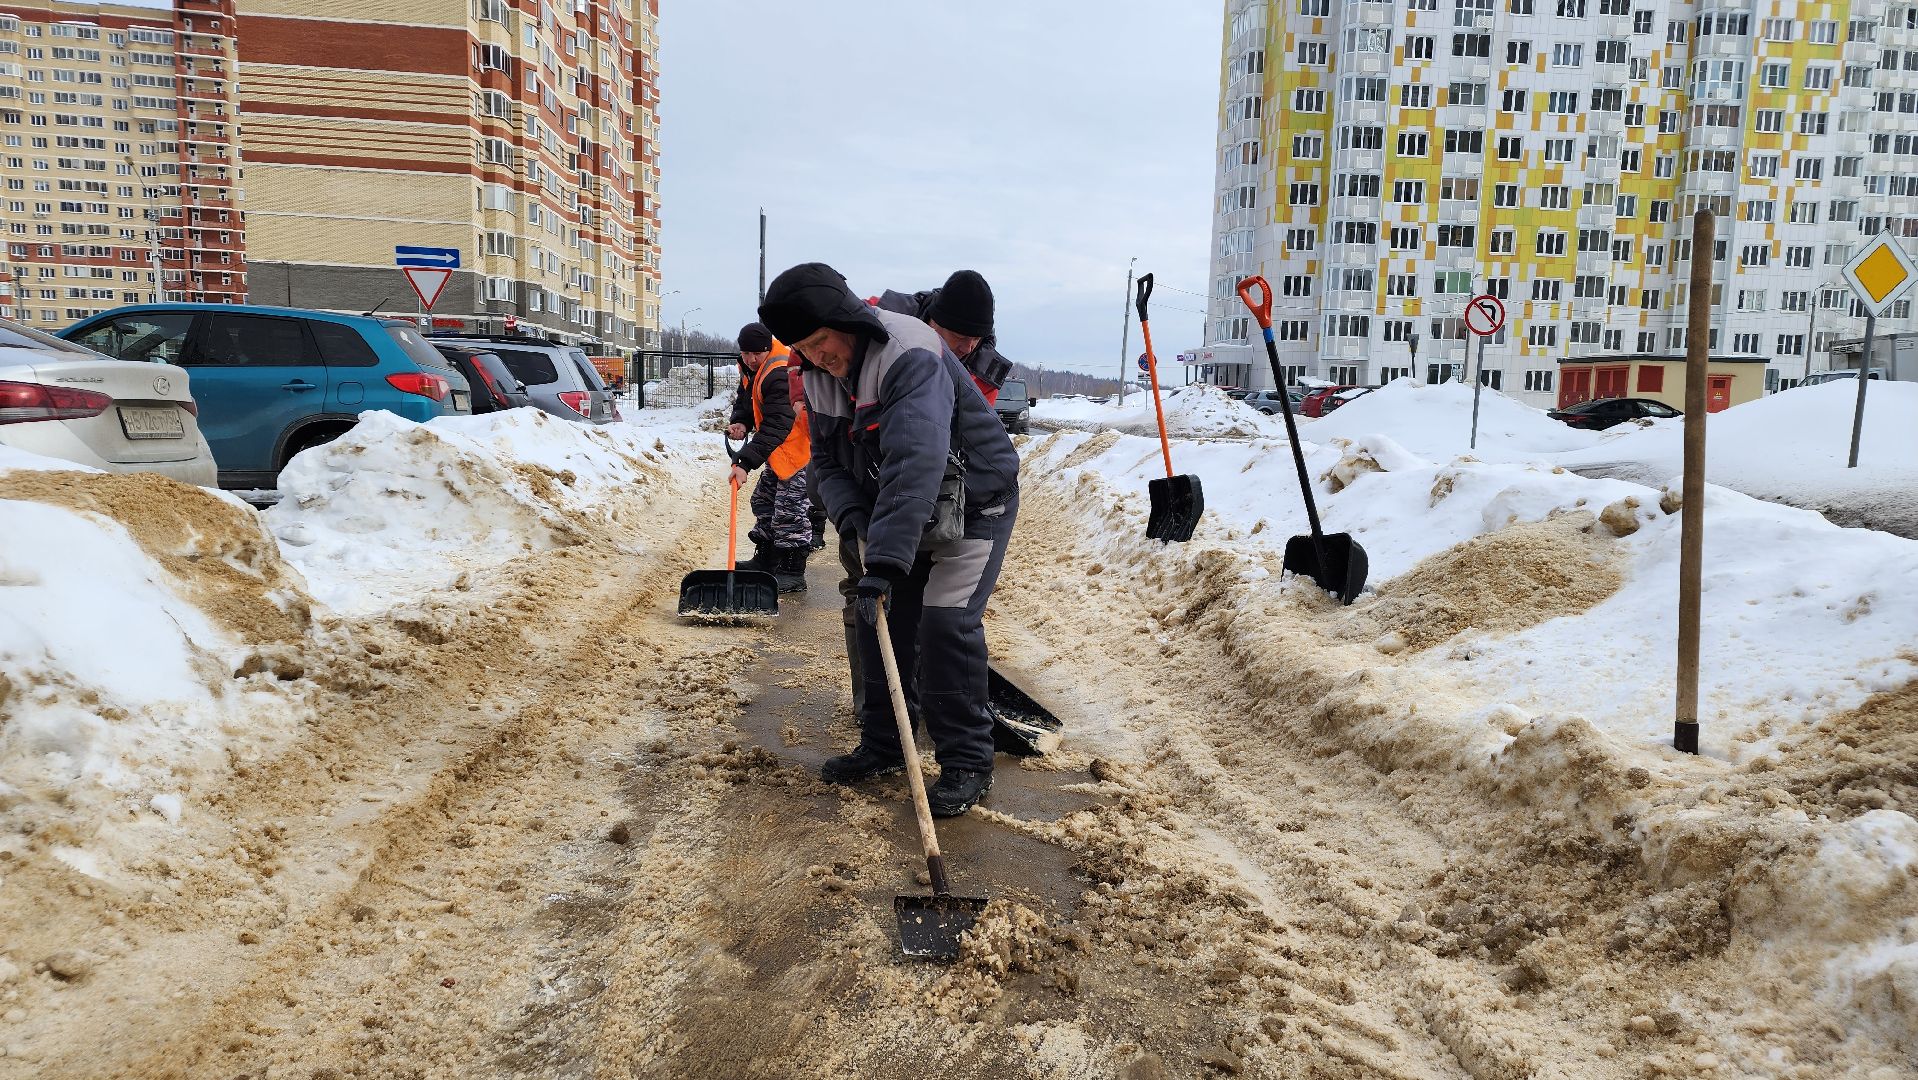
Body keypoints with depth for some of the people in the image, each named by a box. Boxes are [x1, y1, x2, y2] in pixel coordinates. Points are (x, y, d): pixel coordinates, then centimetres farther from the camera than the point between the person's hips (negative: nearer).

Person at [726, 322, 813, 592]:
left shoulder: (778, 375, -28)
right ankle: (765, 559, 31)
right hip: (778, 450, 11)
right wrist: (740, 422, -7)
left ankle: (793, 572, -7)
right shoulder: (750, 368, 5)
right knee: (763, 500, 18)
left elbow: (775, 427, -32)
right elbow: (744, 400, 18)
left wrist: (745, 462, -35)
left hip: (802, 448, -11)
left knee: (790, 509, -13)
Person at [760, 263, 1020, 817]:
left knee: (946, 626, -15)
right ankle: (883, 746, 22)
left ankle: (967, 763, -1)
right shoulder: (821, 378, -4)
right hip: (896, 512, 8)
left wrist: (884, 562, -47)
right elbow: (828, 458, 5)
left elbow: (915, 467, -43)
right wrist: (852, 515, -16)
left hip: (973, 503, -8)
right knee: (880, 618, 6)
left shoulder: (912, 356, -32)